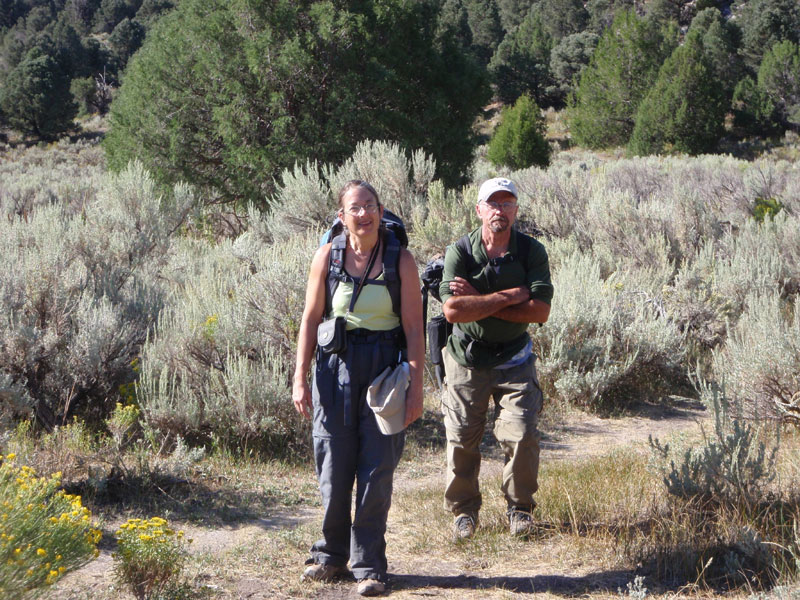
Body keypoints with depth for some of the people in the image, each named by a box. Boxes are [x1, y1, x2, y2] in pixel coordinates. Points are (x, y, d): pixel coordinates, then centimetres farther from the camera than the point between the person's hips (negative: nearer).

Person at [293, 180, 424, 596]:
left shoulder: (400, 260, -4)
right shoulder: (327, 256, 0)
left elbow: (414, 327, -4)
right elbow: (311, 318, 4)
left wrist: (416, 386, -8)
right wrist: (300, 378, 1)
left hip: (384, 367, -1)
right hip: (336, 365, 1)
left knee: (377, 470, -1)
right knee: (333, 466, 5)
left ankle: (369, 565, 11)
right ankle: (332, 555, 23)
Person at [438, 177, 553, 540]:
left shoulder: (532, 252, -6)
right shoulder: (459, 252, -9)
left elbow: (540, 311, -17)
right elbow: (452, 310, -22)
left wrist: (479, 302, -18)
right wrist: (509, 297, -20)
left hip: (514, 360, 0)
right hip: (467, 359, 0)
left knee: (522, 435, -7)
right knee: (461, 439, 2)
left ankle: (520, 507, 16)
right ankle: (463, 510, 22)